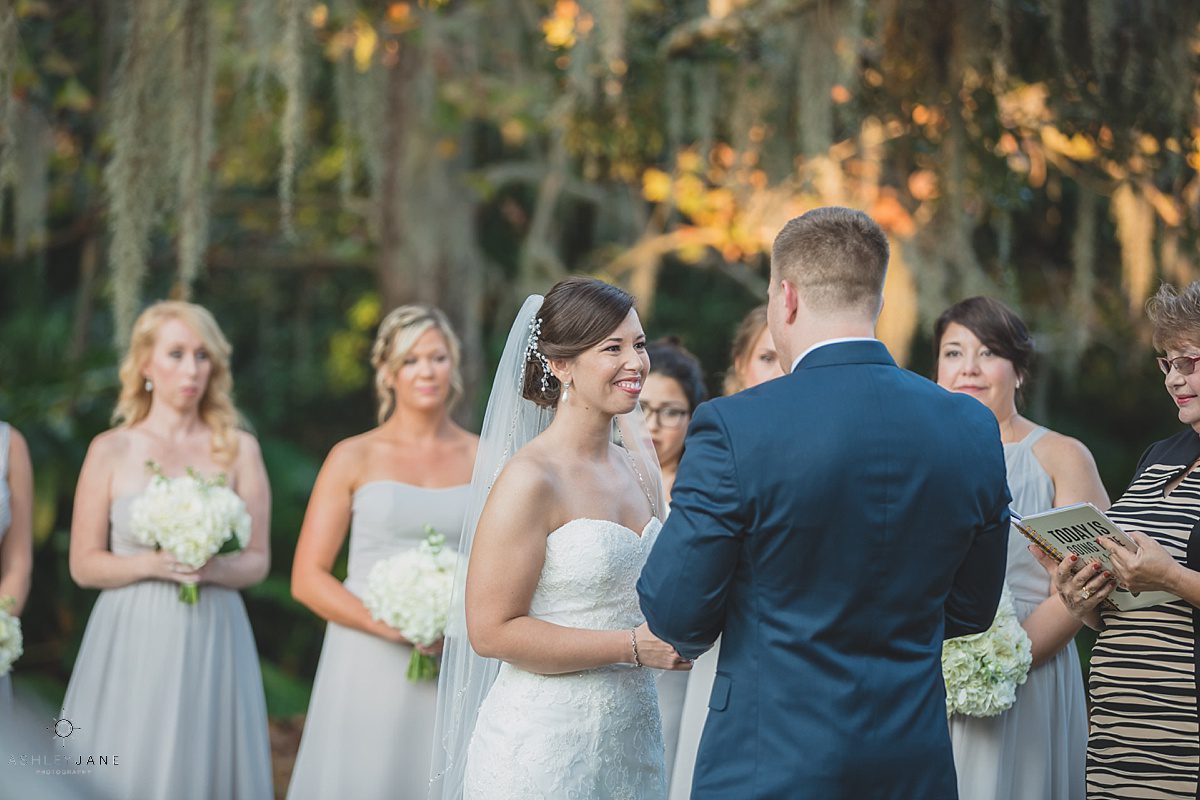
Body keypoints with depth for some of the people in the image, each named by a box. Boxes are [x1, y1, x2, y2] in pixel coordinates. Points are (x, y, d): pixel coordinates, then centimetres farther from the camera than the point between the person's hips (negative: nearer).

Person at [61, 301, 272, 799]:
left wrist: (216, 568, -13)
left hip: (213, 643, 1)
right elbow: (84, 564, 2)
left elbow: (258, 560, 7)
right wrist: (150, 564, -14)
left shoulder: (239, 449, 5)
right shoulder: (111, 450, 3)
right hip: (132, 644, -1)